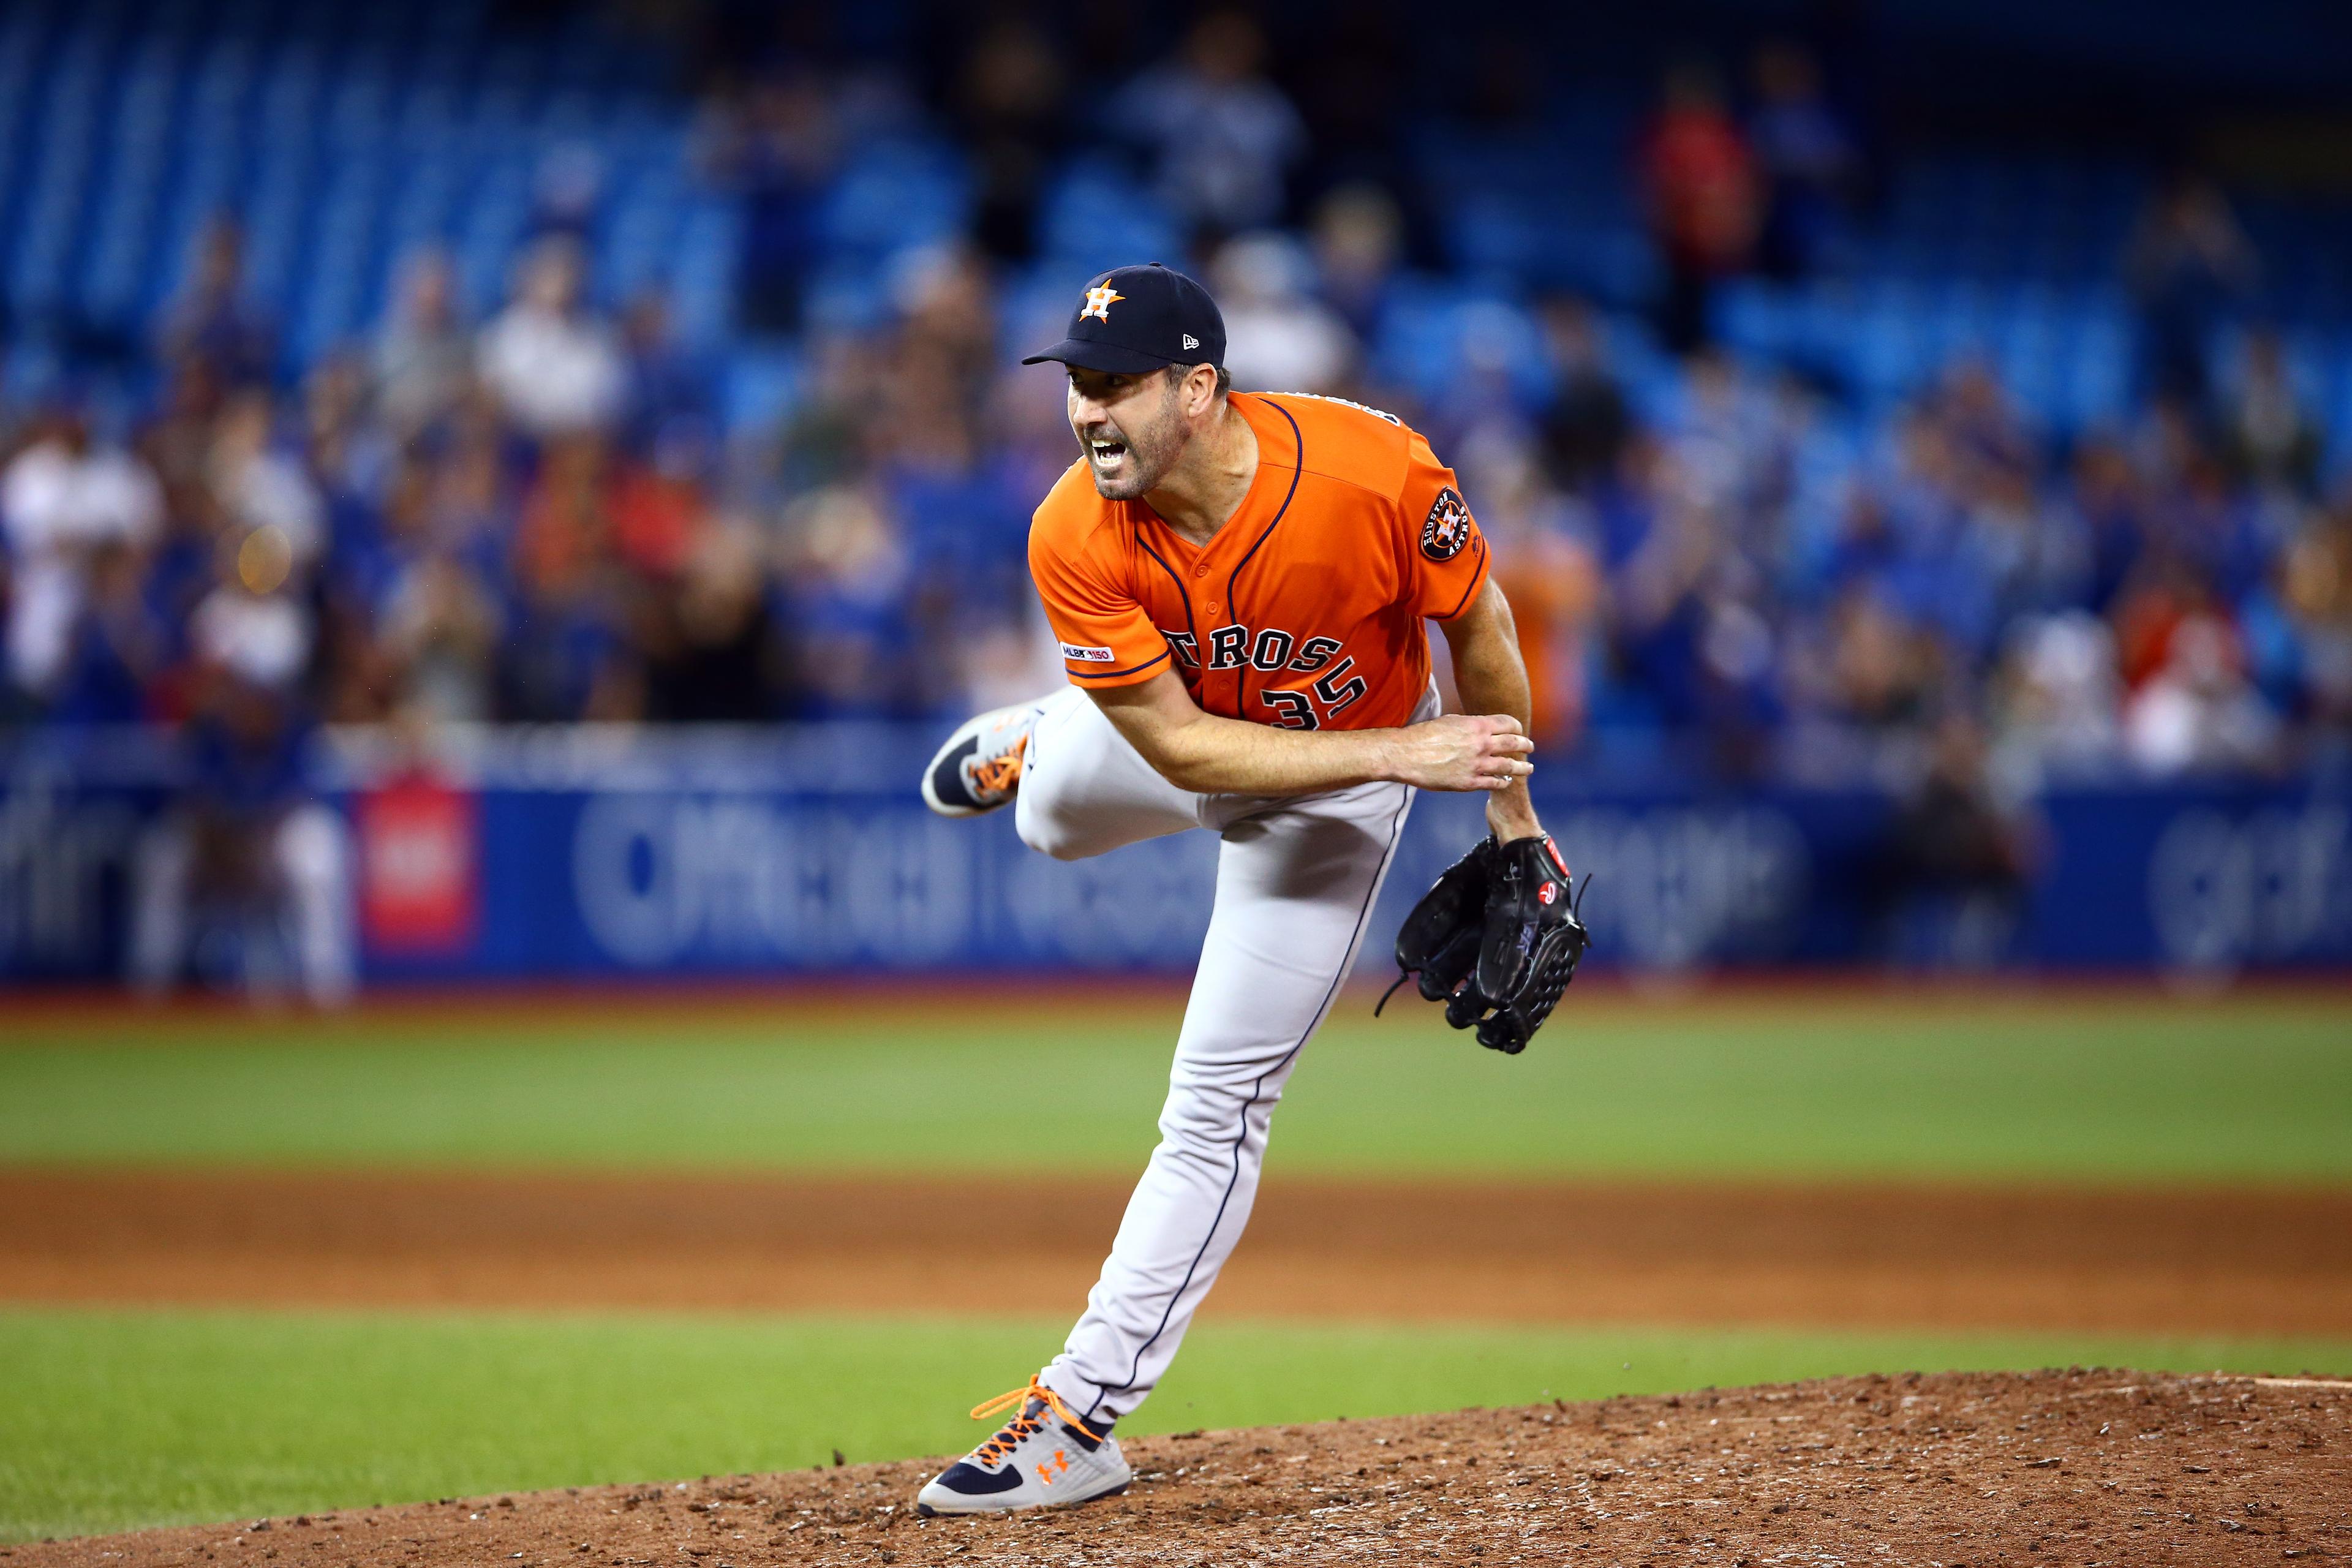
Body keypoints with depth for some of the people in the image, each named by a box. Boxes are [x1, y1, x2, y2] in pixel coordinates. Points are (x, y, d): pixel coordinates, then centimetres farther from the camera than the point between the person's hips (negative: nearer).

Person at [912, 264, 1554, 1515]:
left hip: (1340, 780, -2)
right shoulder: (1076, 539, -32)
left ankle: (1080, 1418, 2)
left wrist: (1511, 811, -5)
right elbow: (1184, 752, -28)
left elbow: (1476, 620, -17)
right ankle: (1035, 744, 67)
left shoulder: (1374, 474, -37)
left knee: (1217, 1105, -4)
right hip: (1166, 732, 2)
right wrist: (1405, 755, -36)